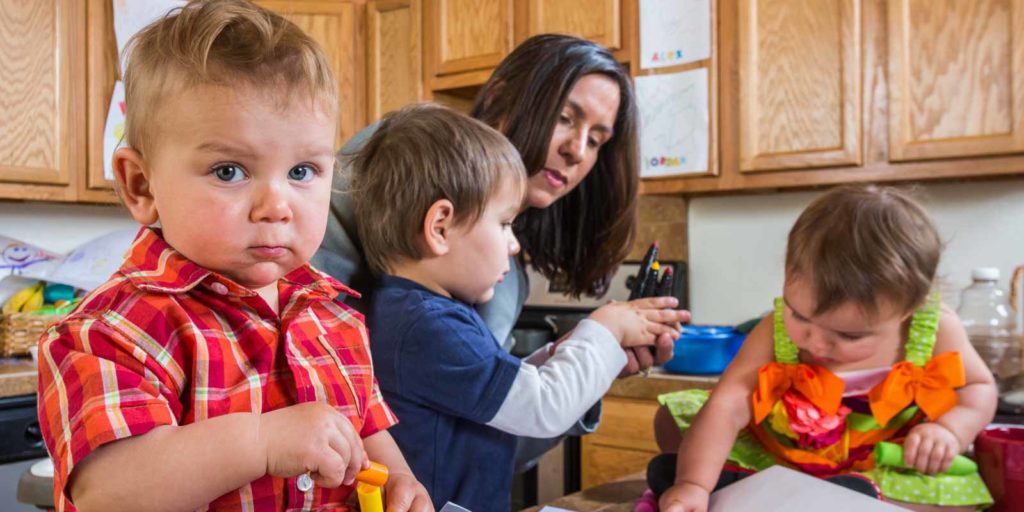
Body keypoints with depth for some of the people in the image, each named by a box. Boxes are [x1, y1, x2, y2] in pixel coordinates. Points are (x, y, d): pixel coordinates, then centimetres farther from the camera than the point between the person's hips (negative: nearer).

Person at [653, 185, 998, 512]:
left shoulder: (935, 330, -21)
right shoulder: (776, 332, -24)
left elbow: (979, 387, -3)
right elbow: (726, 407, -31)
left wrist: (951, 431, -24)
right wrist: (693, 484, -43)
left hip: (884, 470, 0)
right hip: (778, 454, 0)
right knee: (672, 421, -8)